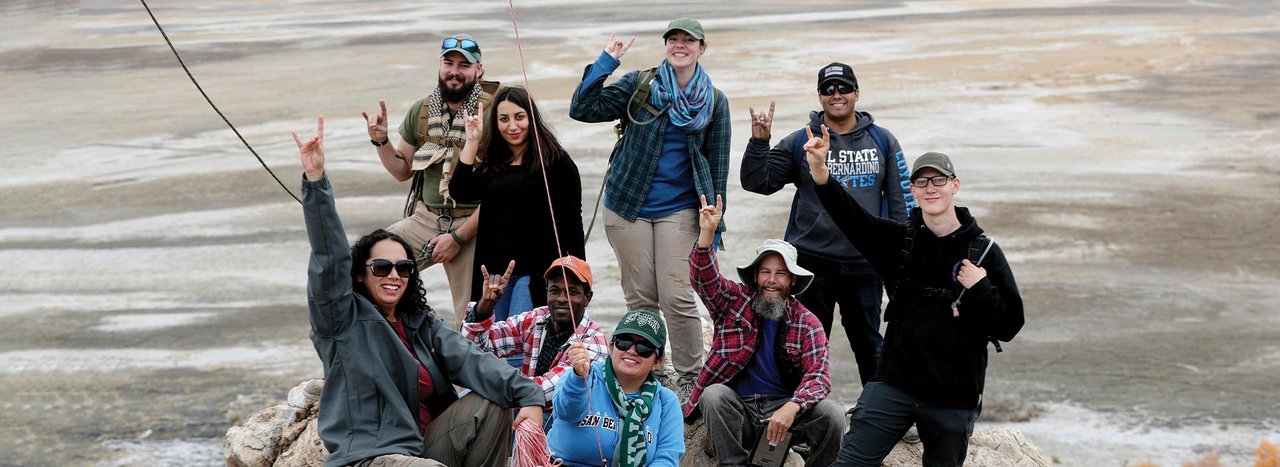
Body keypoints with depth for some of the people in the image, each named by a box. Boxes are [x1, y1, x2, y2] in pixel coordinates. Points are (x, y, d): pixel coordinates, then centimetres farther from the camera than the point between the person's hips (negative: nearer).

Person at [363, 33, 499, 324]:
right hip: (424, 219, 4)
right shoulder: (421, 111, 7)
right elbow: (402, 171, 18)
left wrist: (458, 237, -13)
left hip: (472, 226, -4)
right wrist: (381, 141, -2)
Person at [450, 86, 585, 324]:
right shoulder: (493, 164, 15)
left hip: (537, 269, -6)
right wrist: (472, 141, 1)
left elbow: (572, 223, -3)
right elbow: (460, 192, -1)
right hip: (495, 268, 6)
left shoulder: (556, 160, -2)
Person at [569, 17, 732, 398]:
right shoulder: (639, 85, 1)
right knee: (640, 300, 6)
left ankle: (691, 380, 5)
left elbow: (717, 164, 7)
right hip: (628, 206, 1)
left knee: (677, 298, -10)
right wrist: (605, 63, -12)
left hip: (680, 209, -1)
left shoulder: (714, 101, 4)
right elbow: (582, 109, -5)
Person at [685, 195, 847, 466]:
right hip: (737, 410, 0)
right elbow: (704, 278, -11)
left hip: (784, 407, 0)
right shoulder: (734, 301, 6)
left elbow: (818, 375, -8)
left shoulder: (807, 324, 4)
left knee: (832, 414, -26)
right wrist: (706, 234, -31)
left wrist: (792, 408, -30)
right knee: (714, 394, -32)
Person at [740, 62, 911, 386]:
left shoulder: (882, 141, 7)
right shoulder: (800, 143, 3)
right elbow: (757, 182, 1)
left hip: (866, 265, 1)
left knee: (869, 341, 12)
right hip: (811, 263, -1)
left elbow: (900, 200, 9)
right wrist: (759, 142, -14)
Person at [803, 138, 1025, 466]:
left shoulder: (985, 253, -1)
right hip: (895, 384, 0)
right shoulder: (900, 240, 3)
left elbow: (1009, 326, -1)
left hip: (955, 396, 0)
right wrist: (819, 169, -31)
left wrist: (980, 290, -18)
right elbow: (850, 216, -15)